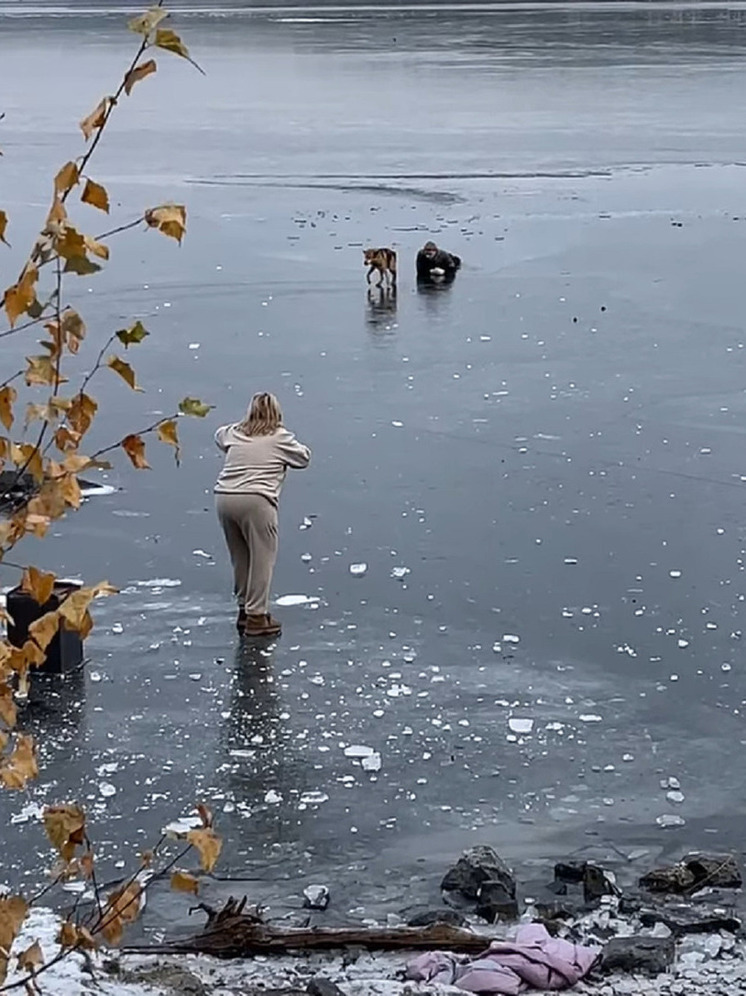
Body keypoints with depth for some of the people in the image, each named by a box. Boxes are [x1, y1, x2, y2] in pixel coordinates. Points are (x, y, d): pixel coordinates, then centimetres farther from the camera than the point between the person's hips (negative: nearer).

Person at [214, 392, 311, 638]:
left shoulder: (234, 433, 19)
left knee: (240, 559, 17)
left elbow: (218, 435, 41)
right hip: (255, 501, -6)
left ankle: (244, 609, 25)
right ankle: (257, 617, 0)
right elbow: (304, 458, 18)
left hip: (223, 498, 6)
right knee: (262, 559, 1)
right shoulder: (281, 438, 5)